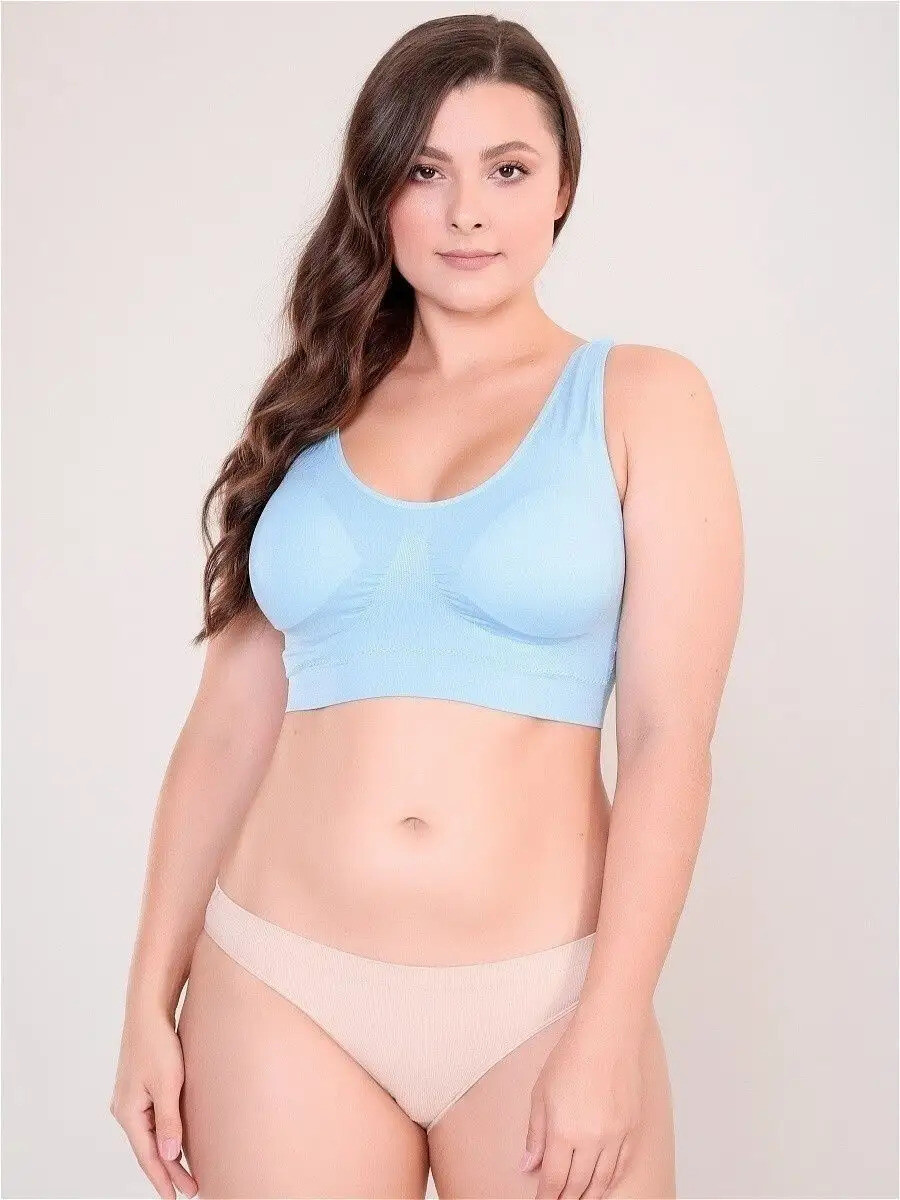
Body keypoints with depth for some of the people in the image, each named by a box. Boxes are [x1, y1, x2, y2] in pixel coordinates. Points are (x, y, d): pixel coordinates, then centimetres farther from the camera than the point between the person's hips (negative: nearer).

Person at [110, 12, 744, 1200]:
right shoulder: (310, 417, 9)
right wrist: (151, 999, 6)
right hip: (279, 992, 2)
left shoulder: (643, 400, 1)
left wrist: (610, 1035, -12)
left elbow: (671, 735, -6)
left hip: (540, 1001, -2)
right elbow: (229, 726, 8)